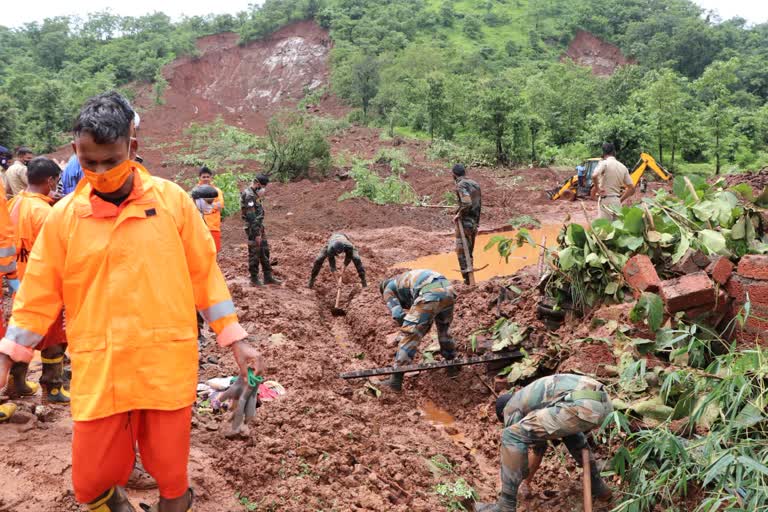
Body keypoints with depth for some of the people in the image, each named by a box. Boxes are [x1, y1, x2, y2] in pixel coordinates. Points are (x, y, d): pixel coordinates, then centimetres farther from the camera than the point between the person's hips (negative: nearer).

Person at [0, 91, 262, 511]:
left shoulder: (173, 200, -2)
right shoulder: (63, 215, 1)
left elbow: (204, 274, 4)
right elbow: (40, 295, 9)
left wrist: (236, 339, 4)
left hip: (167, 366, -1)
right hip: (98, 372, 1)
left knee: (170, 472, 8)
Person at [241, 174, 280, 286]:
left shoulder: (255, 194, 12)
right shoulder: (249, 195, -19)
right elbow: (251, 217, -22)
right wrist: (257, 234, -22)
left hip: (259, 226, 10)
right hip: (253, 228, -10)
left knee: (265, 251, 11)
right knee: (254, 253, 0)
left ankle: (268, 277, 17)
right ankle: (254, 278, 10)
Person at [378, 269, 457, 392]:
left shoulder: (388, 289, 23)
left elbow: (398, 315, 7)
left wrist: (408, 331, 22)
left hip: (431, 295, -7)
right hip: (448, 290, 7)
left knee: (408, 334, 0)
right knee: (444, 327, 33)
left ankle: (396, 379, -1)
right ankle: (452, 364, 43)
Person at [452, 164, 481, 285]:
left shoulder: (461, 185, -13)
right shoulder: (475, 184, 12)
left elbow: (467, 203, -27)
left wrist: (459, 214, -13)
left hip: (465, 222, -8)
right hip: (474, 222, 8)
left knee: (461, 251, -3)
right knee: (469, 252, 15)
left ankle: (467, 279, -6)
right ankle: (470, 279, 18)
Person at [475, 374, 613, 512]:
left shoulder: (511, 409, 18)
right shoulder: (537, 394, 41)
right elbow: (538, 447, 48)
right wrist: (526, 483, 55)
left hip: (583, 407, -8)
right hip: (603, 403, 8)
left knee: (512, 436, 0)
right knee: (568, 428, 42)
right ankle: (597, 484, 41)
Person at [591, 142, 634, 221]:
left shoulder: (604, 163, -8)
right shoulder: (623, 167, 10)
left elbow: (594, 176, -29)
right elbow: (632, 188, 9)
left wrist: (596, 188, -11)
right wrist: (620, 200, 15)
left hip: (606, 200, -6)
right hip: (617, 201, 6)